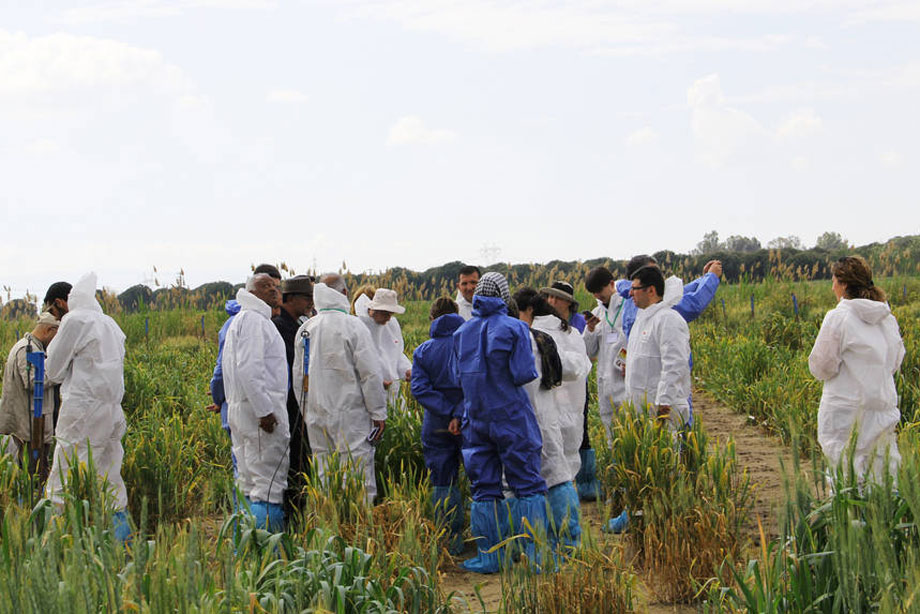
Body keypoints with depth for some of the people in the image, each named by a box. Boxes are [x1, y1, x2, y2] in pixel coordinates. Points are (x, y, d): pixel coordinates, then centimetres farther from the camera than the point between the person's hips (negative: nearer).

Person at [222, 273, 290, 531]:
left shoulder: (240, 320, 23)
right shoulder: (253, 319, -10)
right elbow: (248, 368, -20)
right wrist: (264, 410, -21)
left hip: (240, 409, 11)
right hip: (259, 407, -11)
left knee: (249, 484, 11)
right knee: (269, 482, -10)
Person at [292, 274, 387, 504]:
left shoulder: (304, 330, 8)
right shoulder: (353, 326, -10)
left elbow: (298, 376, 13)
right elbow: (370, 374, -11)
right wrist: (379, 413, -5)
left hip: (316, 416, 6)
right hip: (351, 416, -6)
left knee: (324, 478, 10)